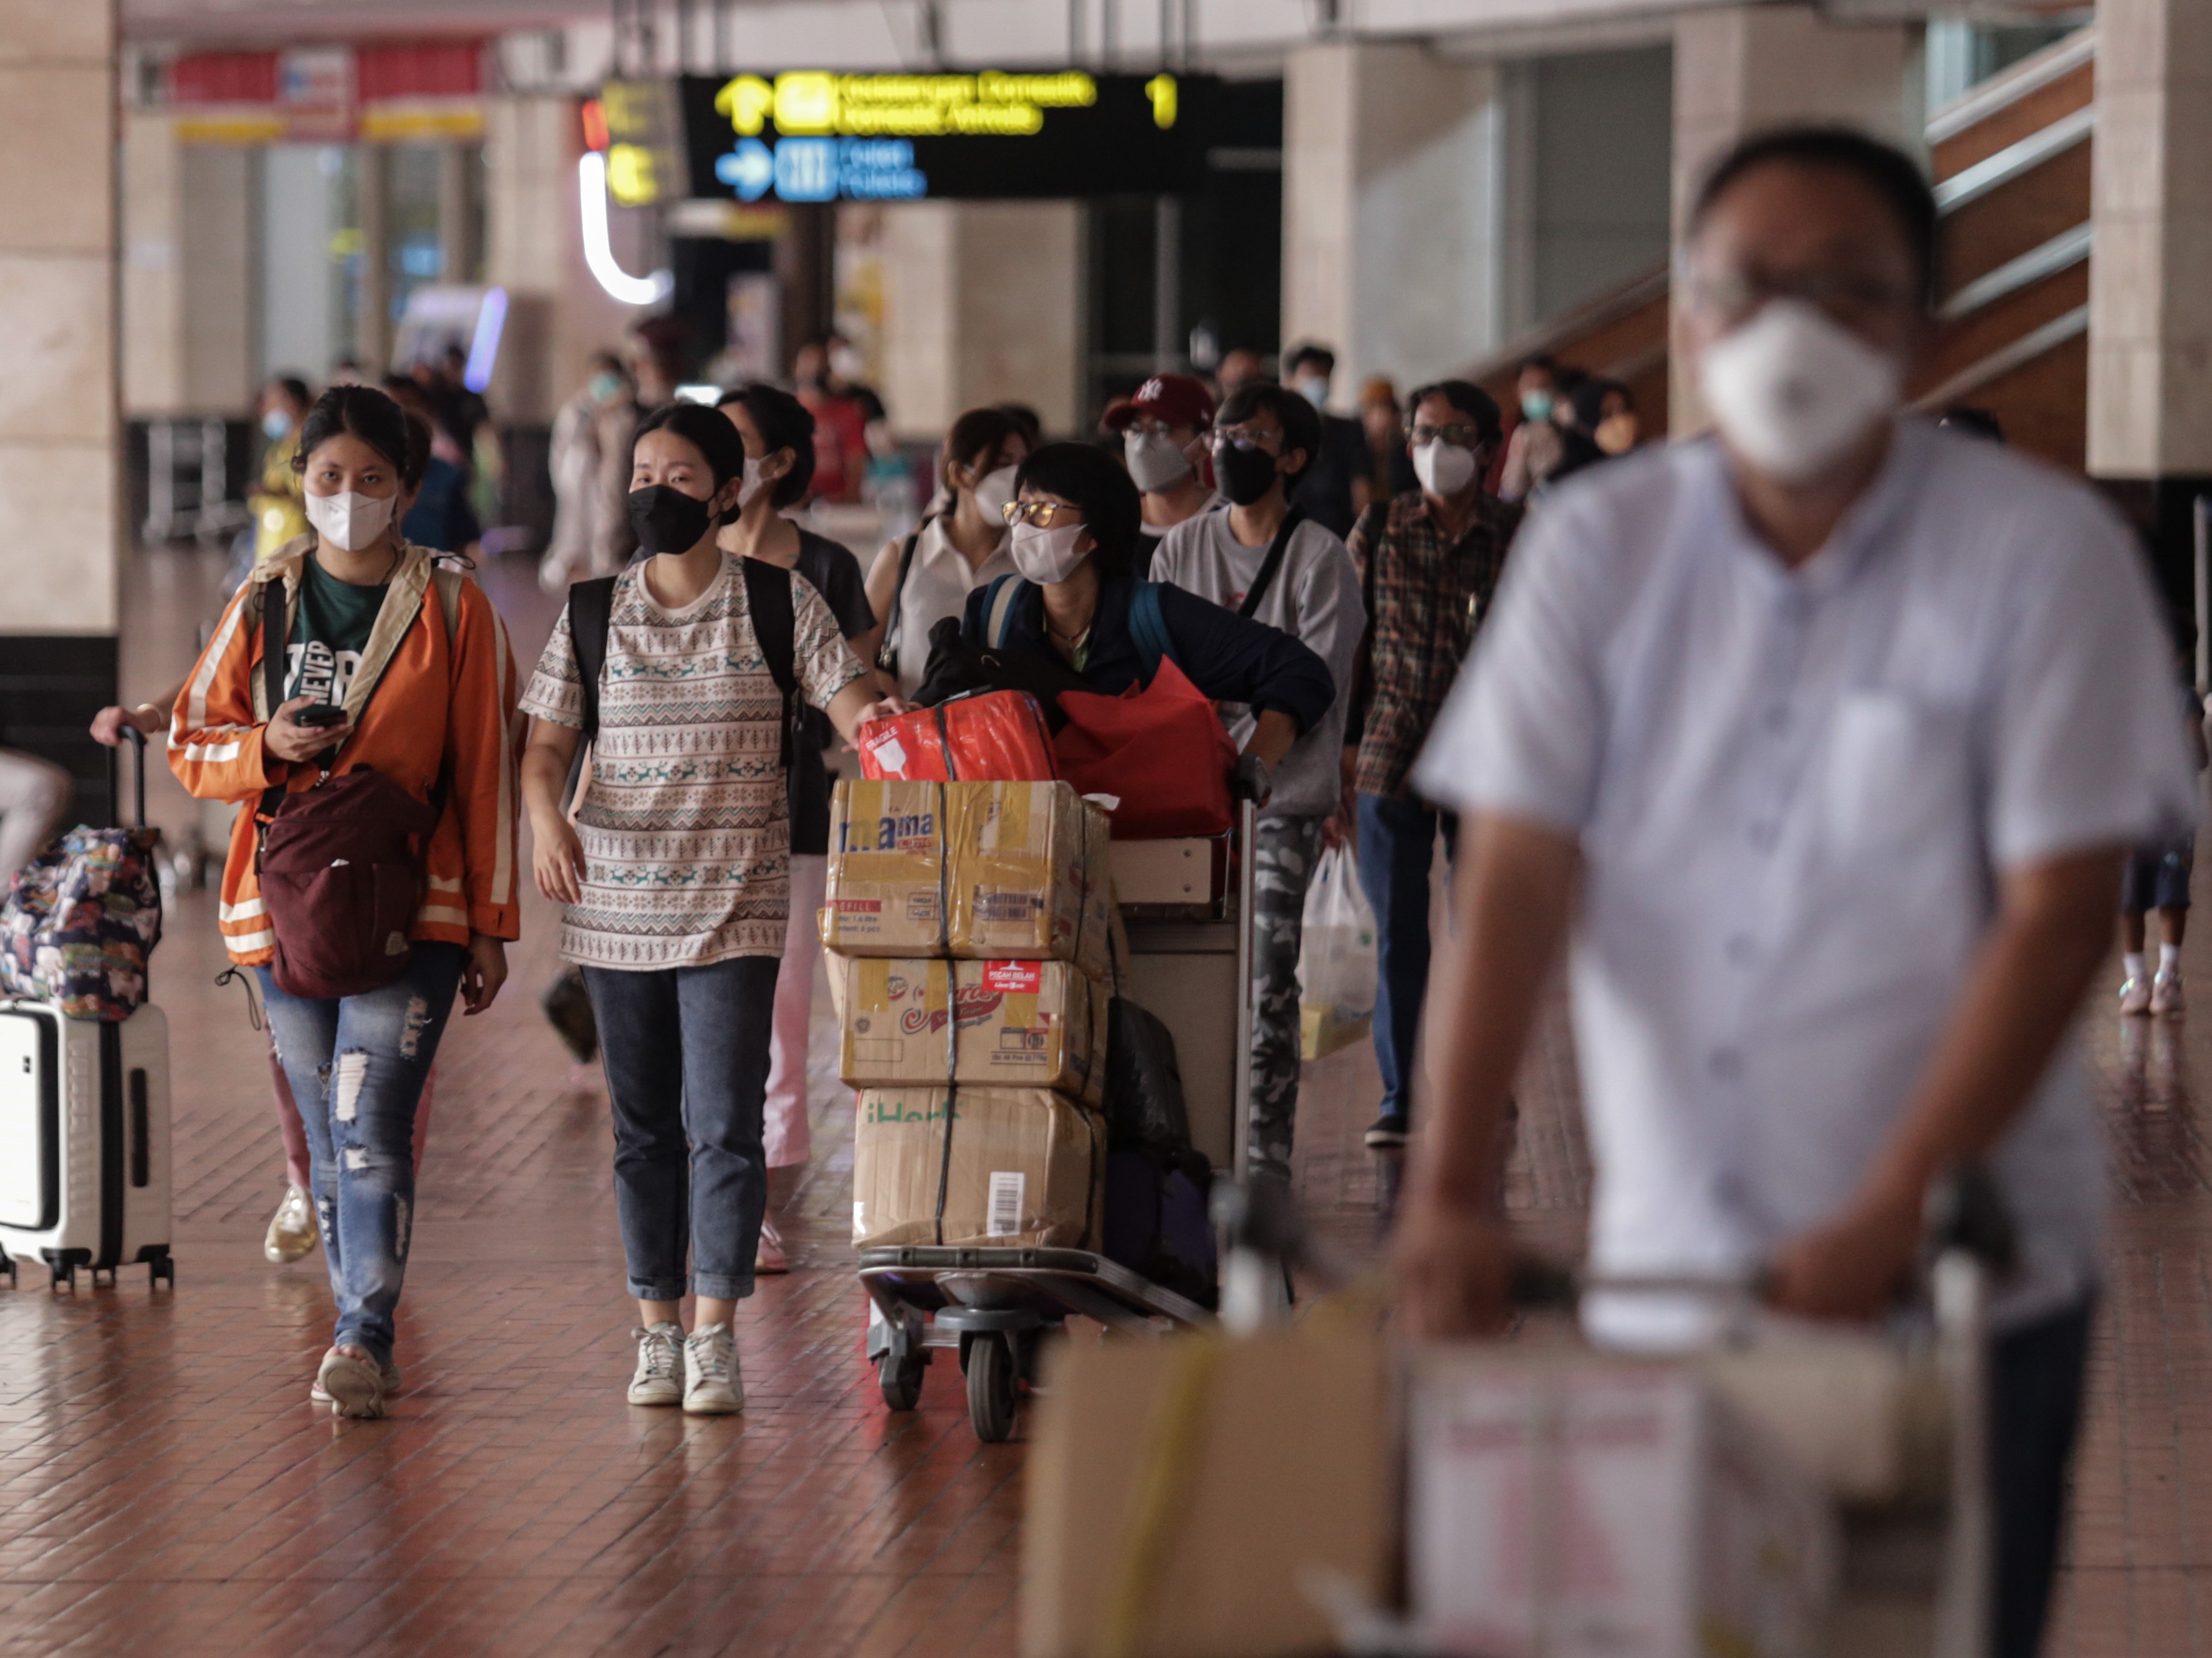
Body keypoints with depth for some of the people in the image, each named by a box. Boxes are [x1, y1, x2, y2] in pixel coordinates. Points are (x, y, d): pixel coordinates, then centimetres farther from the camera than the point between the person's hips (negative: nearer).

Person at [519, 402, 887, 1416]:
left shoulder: (780, 606, 1)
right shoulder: (593, 613, 7)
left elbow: (858, 715, -6)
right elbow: (545, 744, 6)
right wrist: (547, 818, -15)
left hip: (735, 903, -3)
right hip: (615, 902, 3)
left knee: (723, 1122, -9)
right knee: (643, 1127, 8)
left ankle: (716, 1338, -7)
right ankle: (657, 1331, 15)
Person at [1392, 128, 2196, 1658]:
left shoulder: (2044, 551, -5)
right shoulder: (1601, 549, 4)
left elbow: (2060, 913, -10)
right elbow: (1518, 872, -3)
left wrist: (1891, 1216, -18)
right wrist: (1453, 1183, -16)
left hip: (1959, 1286, -3)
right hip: (1657, 1284, 3)